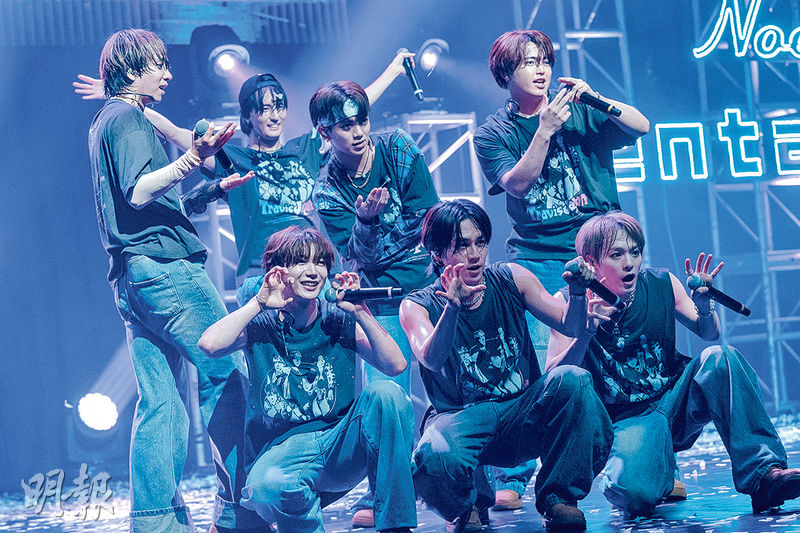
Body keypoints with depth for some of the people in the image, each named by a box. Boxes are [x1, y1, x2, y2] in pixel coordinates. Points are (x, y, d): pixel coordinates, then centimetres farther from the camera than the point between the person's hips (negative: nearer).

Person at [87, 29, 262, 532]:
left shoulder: (104, 122, 24)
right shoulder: (129, 119, -5)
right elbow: (140, 192, -20)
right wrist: (195, 158, -33)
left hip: (131, 277, 10)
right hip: (164, 266, -10)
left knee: (159, 403, 7)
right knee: (228, 376, -9)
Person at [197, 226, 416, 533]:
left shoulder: (338, 320, 7)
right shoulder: (261, 325, 2)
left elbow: (395, 365, -6)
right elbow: (210, 345, -19)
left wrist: (360, 312, -12)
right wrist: (259, 303, -13)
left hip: (341, 448, 3)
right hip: (282, 451, -3)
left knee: (385, 393, -25)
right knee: (266, 488, -39)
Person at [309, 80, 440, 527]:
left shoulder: (398, 148, 1)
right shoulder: (327, 191, 0)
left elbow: (431, 218, 3)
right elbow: (356, 255, -9)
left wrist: (441, 275, -3)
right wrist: (366, 221, -29)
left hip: (432, 283, 0)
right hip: (383, 299, 0)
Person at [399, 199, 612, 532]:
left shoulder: (511, 280, 3)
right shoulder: (417, 306, -5)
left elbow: (570, 326, 2)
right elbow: (432, 360, -24)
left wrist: (577, 294, -20)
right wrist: (453, 307, -41)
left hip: (521, 414, 3)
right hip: (460, 418, -3)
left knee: (572, 379, -28)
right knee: (435, 457, -37)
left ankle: (557, 497, -11)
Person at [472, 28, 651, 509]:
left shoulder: (580, 112, 9)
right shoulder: (493, 134, 6)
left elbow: (640, 126, -1)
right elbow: (517, 182, -9)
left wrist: (596, 99, -15)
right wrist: (545, 130, -18)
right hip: (536, 257, -1)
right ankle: (513, 477, -3)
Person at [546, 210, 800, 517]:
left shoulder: (660, 284, -1)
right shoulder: (568, 303, -9)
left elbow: (709, 334, 11)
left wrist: (703, 304, -13)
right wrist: (586, 332, -32)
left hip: (673, 401, 3)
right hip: (626, 421, -3)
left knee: (719, 357, -26)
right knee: (634, 493, -34)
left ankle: (764, 473, -24)